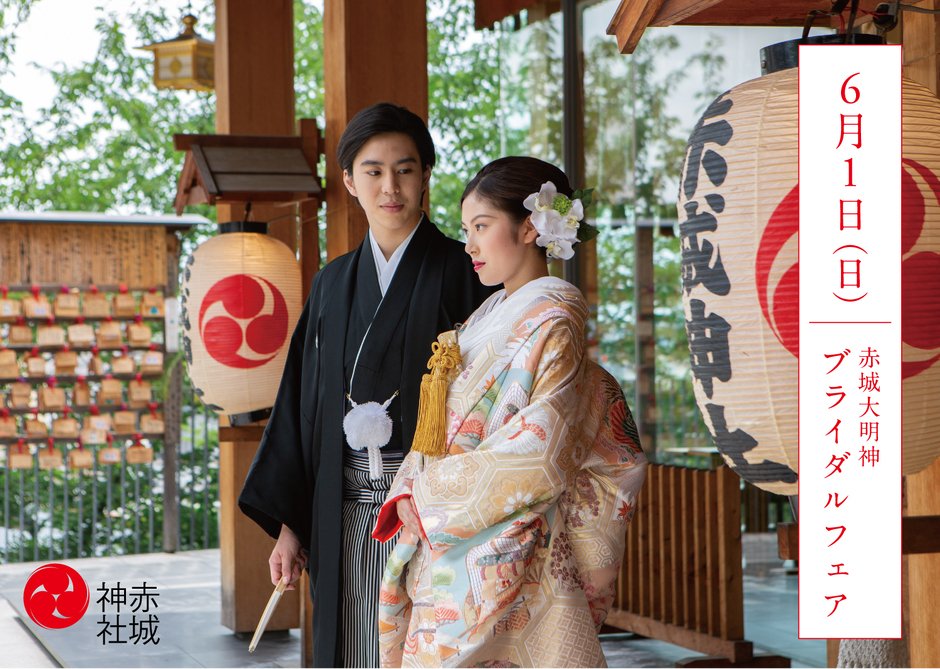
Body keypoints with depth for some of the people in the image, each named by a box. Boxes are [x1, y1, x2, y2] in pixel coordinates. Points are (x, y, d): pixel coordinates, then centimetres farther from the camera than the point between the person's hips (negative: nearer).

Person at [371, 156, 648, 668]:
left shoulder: (552, 327, -9)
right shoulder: (486, 322, 15)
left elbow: (539, 454, -19)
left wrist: (428, 492, -11)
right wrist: (412, 491, -4)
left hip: (508, 562, -7)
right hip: (447, 560, 7)